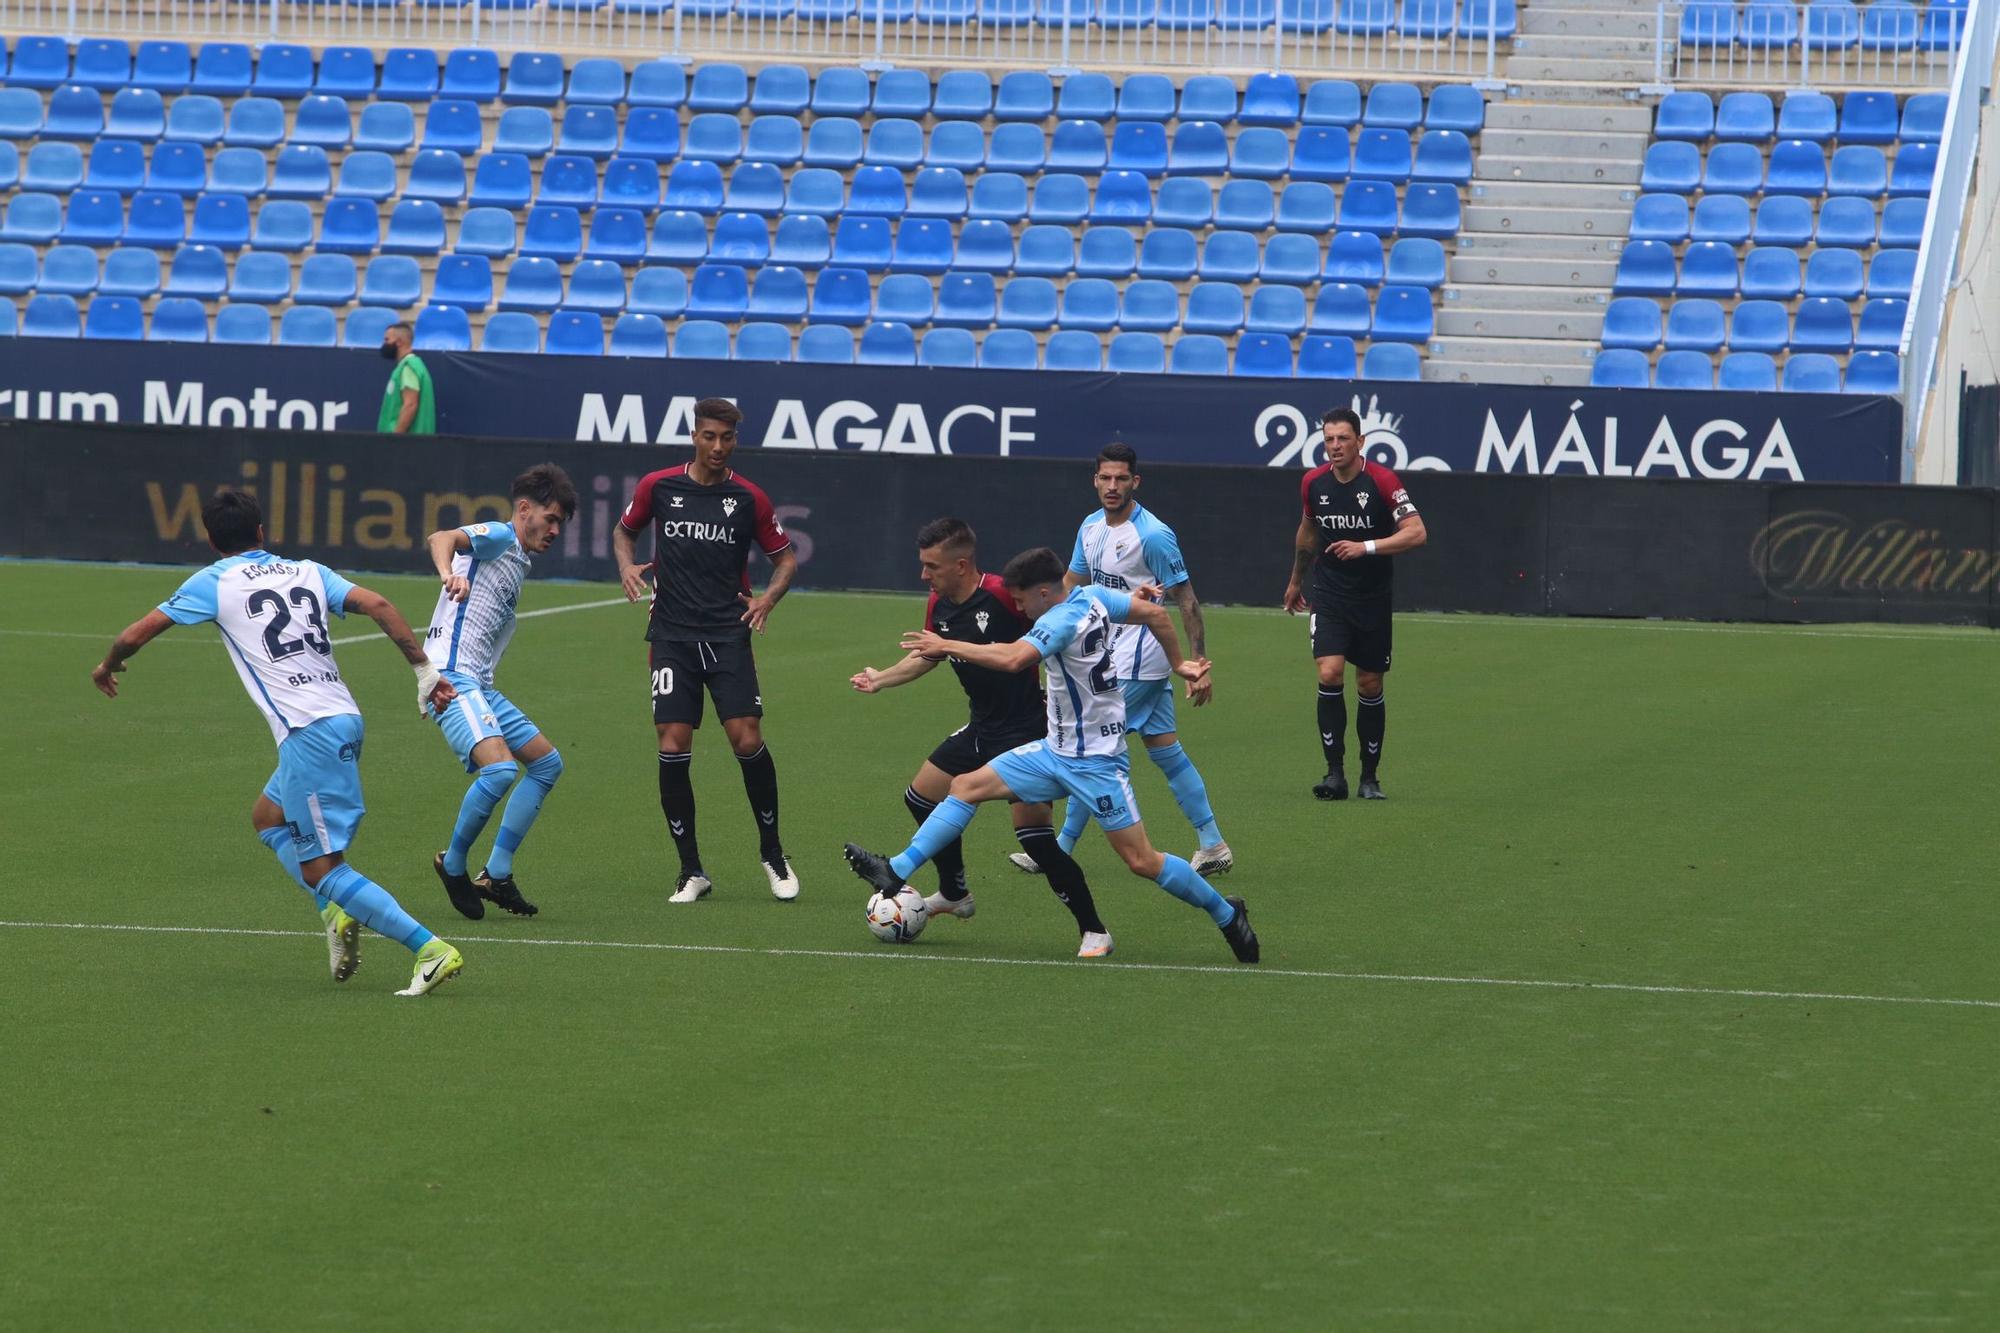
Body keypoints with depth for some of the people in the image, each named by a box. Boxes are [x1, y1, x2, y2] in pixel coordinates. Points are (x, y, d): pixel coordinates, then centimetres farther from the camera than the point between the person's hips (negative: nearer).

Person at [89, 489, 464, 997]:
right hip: (344, 716, 7)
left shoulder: (214, 582, 5)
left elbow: (136, 634, 10)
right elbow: (377, 605, 3)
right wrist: (425, 671, 3)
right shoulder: (309, 573, 16)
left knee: (321, 869, -6)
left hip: (308, 732, -7)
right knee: (268, 817, 28)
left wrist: (107, 665, 32)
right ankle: (339, 913, 10)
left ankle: (431, 950, -16)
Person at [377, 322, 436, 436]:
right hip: (401, 435, 11)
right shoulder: (404, 365, 20)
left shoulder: (408, 367, -11)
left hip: (403, 438, -11)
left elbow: (410, 405, -20)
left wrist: (396, 436, -22)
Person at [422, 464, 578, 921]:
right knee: (500, 767, -26)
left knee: (547, 762, 12)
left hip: (479, 685, 10)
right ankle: (453, 866, -7)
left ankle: (496, 875, 11)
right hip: (452, 676, -10)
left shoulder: (516, 562, 25)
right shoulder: (498, 538, -5)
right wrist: (449, 574, -46)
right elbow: (441, 538, -26)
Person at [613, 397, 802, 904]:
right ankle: (691, 871, 4)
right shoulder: (658, 487, 2)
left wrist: (768, 597, -7)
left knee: (747, 739, -11)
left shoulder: (748, 498, 1)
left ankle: (772, 853, 10)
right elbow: (624, 530, 19)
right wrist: (627, 564, -1)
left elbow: (786, 557, 11)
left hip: (727, 633, -1)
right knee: (673, 747, -7)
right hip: (672, 635, 1)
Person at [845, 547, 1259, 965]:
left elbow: (1013, 659, -39)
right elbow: (1156, 614, 7)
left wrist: (947, 645, -29)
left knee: (1142, 862, -5)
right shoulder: (1093, 597, 0)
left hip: (1095, 762, -10)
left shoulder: (1061, 621, -24)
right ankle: (896, 871, 4)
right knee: (968, 785, 3)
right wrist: (1178, 664, 21)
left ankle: (1226, 914, 12)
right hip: (1057, 750, 10)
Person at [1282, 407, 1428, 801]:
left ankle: (1370, 776, 18)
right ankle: (1335, 772, -13)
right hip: (1328, 595, 2)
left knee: (1370, 685, 5)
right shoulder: (1313, 483, 0)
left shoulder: (1382, 481, -12)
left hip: (1373, 598, -2)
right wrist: (1296, 580, 29)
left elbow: (1416, 532, -17)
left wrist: (1366, 547, -26)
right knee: (1330, 673, -16)